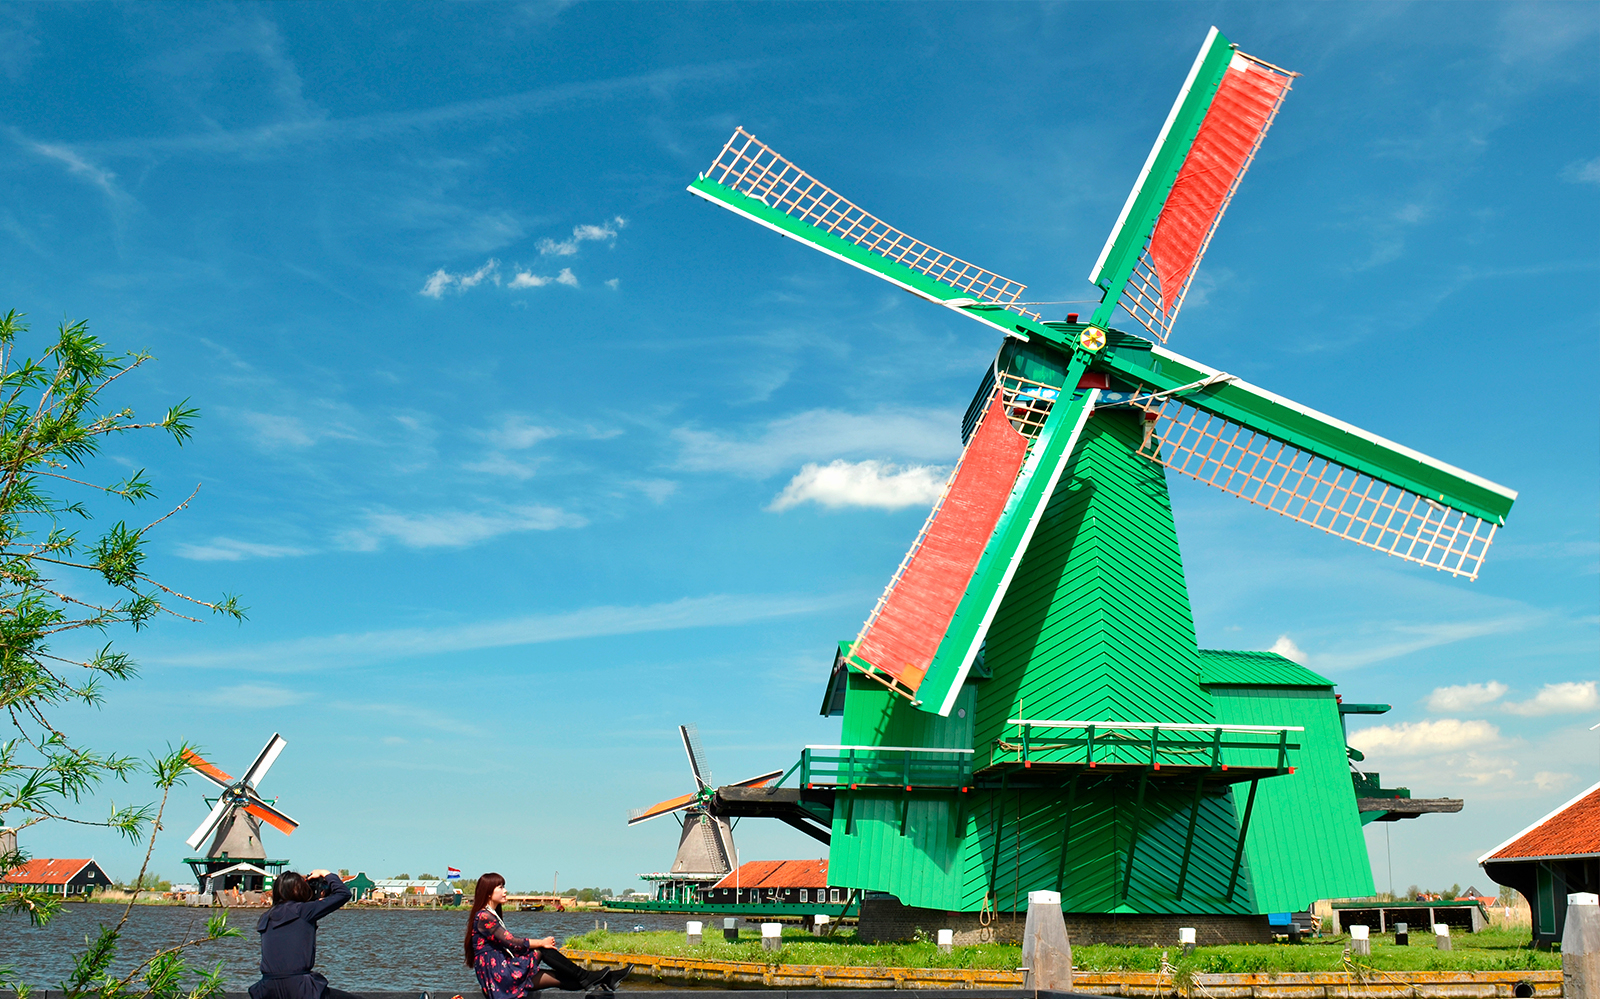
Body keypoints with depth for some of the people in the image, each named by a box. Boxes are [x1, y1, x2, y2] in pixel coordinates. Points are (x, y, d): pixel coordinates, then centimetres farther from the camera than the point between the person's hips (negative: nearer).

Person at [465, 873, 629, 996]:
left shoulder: (492, 915, 20)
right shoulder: (483, 917, -12)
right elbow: (512, 942, -18)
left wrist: (539, 944, 1)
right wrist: (541, 943, -8)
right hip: (496, 975, -9)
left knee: (558, 977, -5)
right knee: (543, 951, -16)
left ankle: (603, 982, -13)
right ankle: (585, 977, -9)